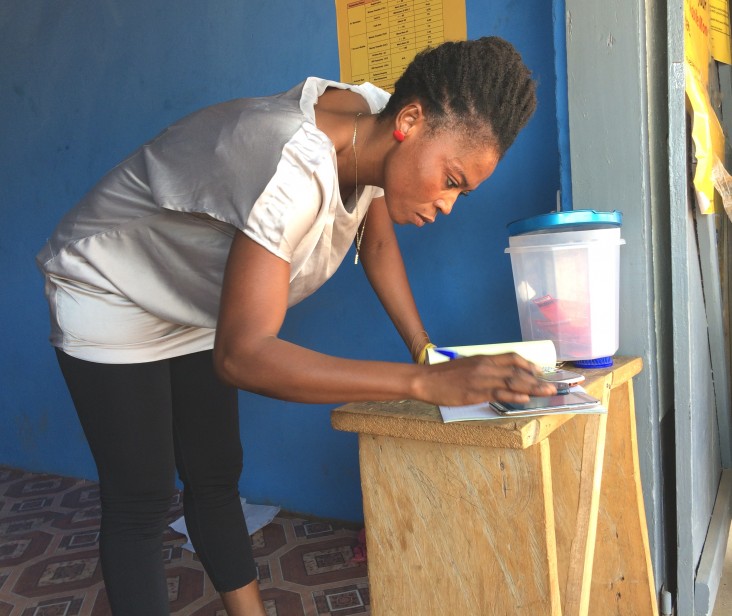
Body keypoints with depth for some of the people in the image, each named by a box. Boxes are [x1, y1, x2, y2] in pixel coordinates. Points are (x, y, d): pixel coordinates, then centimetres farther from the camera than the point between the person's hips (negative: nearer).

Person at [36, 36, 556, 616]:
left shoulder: (376, 125, -15)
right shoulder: (296, 168, -41)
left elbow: (378, 241, 2)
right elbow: (241, 356, -44)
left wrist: (427, 348, -8)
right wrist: (427, 382, -46)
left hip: (199, 311, 7)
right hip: (110, 301, -7)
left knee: (216, 478, 12)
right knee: (140, 503, -3)